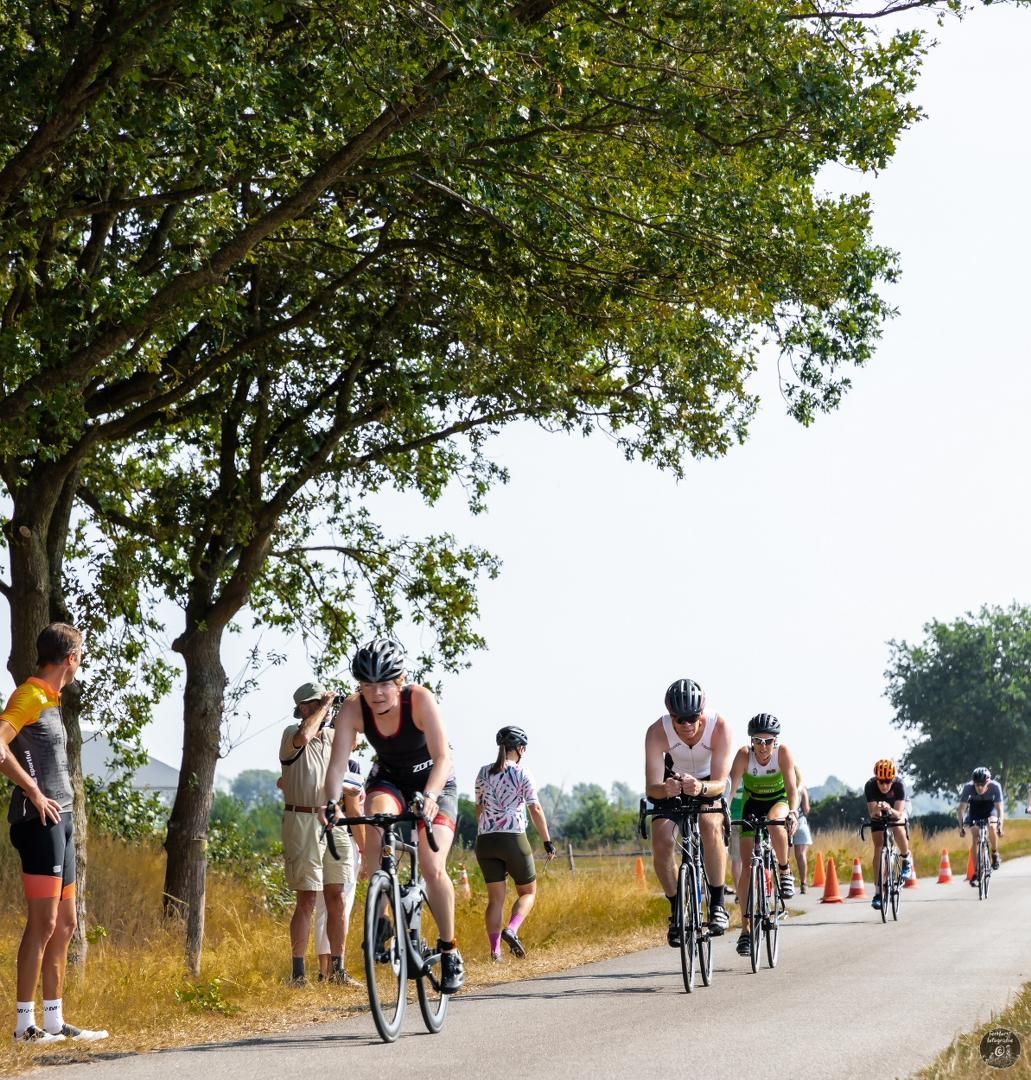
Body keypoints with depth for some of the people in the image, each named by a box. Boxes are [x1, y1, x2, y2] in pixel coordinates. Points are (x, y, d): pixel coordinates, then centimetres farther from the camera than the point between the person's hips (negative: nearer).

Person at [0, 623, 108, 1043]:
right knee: (43, 923, -9)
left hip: (59, 822, 10)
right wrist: (35, 795, -20)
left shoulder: (50, 700, 18)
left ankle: (54, 1021, 16)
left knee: (64, 924, 11)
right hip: (40, 821, -10)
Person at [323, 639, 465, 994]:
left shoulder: (420, 699, -30)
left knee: (432, 867, -19)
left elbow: (442, 756, -37)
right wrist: (331, 802, -46)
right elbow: (337, 763, -27)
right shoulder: (353, 709, -22)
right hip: (389, 779, 2)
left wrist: (429, 796, -55)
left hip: (434, 782, -2)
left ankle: (449, 950, 0)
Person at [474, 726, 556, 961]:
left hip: (485, 841, 4)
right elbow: (536, 810, -7)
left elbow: (479, 808, 15)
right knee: (528, 892, 12)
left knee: (495, 898, 8)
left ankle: (495, 950, -3)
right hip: (513, 839, -4)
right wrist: (547, 842, -2)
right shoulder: (522, 774, -3)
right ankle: (511, 930, -13)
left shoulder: (484, 773, 9)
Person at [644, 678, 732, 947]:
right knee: (661, 842, -20)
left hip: (709, 784, -1)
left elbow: (720, 783, -35)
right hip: (672, 783, 1)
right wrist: (664, 789, -57)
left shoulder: (719, 727, -32)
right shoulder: (657, 732, -31)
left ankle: (717, 905, -20)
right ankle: (676, 910, 0)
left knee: (711, 826, -31)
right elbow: (651, 787, -34)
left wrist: (701, 788, -58)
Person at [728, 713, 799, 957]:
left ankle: (784, 871, -13)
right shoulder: (744, 755, -25)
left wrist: (793, 812, -52)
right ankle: (746, 929, -1)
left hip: (779, 801, -1)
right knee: (747, 867, -8)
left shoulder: (783, 753, -26)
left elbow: (792, 788, -33)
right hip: (752, 804, 1)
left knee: (775, 823, -39)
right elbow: (731, 784, -35)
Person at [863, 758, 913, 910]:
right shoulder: (870, 786, -32)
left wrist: (889, 809, -58)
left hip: (895, 812, -1)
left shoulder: (899, 784, -33)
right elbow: (872, 814, -35)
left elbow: (899, 813, -38)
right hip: (878, 815, 1)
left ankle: (906, 859, -2)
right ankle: (878, 891, -9)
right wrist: (876, 810, -57)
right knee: (878, 847, -12)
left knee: (899, 831, -32)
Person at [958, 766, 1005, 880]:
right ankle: (976, 872, -6)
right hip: (975, 808, 1)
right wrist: (961, 826, -37)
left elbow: (999, 807, -33)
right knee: (975, 839, -14)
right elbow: (962, 808, -28)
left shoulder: (995, 786, -33)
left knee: (992, 827, -30)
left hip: (990, 807, -1)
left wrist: (1000, 825, -45)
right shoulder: (968, 787, -31)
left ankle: (995, 853, -3)